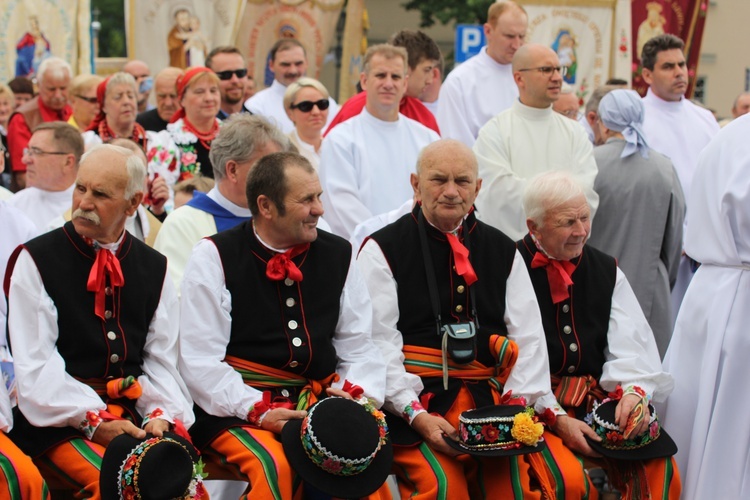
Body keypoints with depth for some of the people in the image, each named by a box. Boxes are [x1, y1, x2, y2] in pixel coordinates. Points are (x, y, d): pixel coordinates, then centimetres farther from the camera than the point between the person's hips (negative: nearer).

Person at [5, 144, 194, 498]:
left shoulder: (154, 268, 15)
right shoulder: (34, 260, 2)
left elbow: (162, 359, 11)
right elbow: (35, 366, -5)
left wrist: (161, 415, -9)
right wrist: (91, 420, -15)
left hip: (134, 418, 4)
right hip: (59, 423, -3)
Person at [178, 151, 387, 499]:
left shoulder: (338, 255, 12)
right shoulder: (215, 257, -1)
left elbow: (358, 347, 14)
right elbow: (200, 360, -6)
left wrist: (355, 393, -7)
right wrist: (258, 410, -17)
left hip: (317, 401, 4)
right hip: (236, 410, -4)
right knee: (274, 466, -34)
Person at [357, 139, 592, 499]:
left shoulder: (503, 251, 19)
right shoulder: (382, 250, 6)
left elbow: (529, 339, 11)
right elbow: (378, 345, -3)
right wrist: (416, 414, -15)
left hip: (493, 399, 4)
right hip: (415, 402, -3)